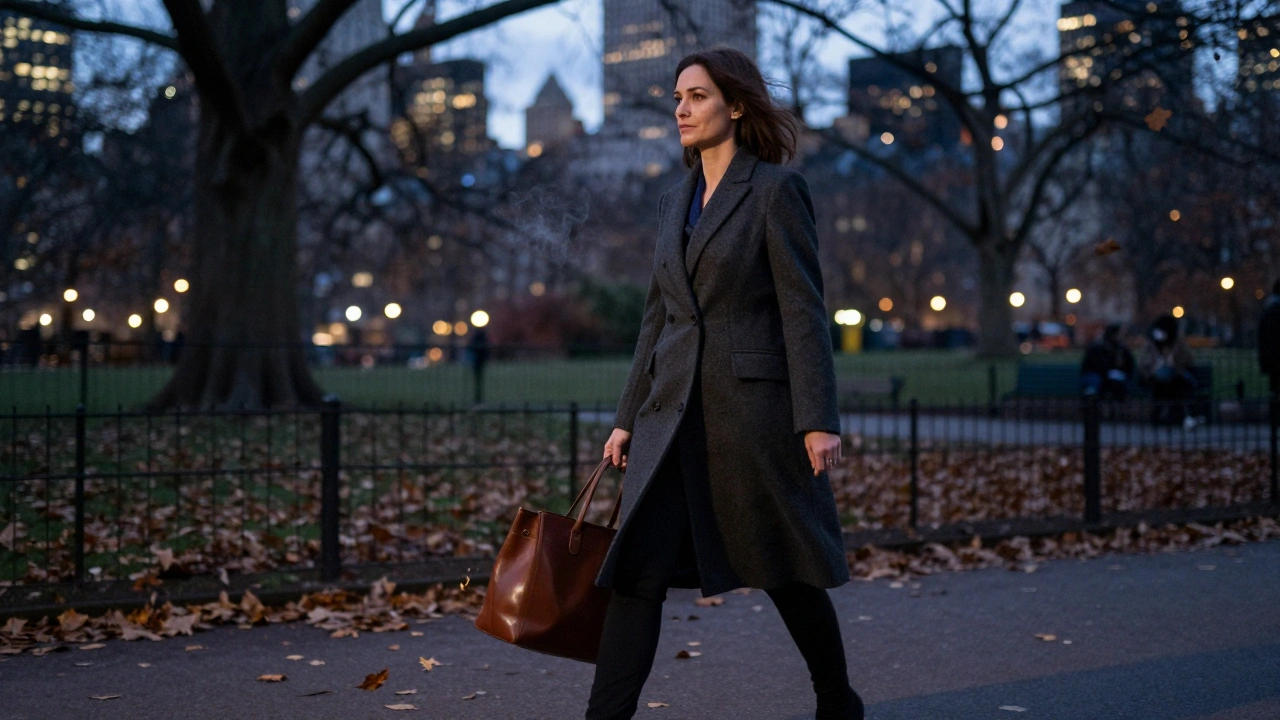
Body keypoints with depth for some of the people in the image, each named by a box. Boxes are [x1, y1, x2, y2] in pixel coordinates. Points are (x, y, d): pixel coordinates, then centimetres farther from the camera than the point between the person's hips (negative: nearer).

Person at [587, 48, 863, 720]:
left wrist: (818, 420, -16)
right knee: (636, 568, -5)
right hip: (674, 410, 6)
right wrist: (627, 417, 15)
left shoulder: (777, 189, -5)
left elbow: (804, 309, -10)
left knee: (788, 570, 8)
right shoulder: (676, 202, 15)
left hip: (753, 405, -6)